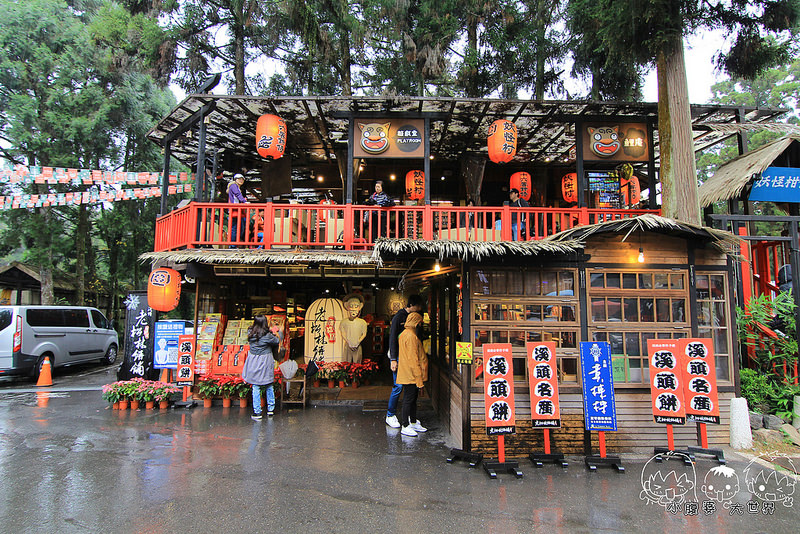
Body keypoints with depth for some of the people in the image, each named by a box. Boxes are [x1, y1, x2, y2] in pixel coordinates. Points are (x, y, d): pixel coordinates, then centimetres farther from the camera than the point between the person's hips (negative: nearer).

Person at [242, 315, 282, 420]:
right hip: (265, 362, -2)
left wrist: (269, 329, 18)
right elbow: (277, 341, -1)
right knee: (269, 386, 14)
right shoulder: (267, 335, -17)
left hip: (253, 363, 2)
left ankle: (257, 412, 6)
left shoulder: (250, 332, -6)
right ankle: (270, 409, 23)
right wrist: (280, 331, 16)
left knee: (255, 387, 6)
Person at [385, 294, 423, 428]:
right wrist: (393, 359, -16)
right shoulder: (399, 317, -9)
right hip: (399, 356, -7)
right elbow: (392, 338, -12)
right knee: (398, 386, -6)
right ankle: (390, 415, 6)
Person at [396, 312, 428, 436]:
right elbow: (413, 359, -22)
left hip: (408, 374, 10)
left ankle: (413, 423, 26)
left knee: (413, 399, 17)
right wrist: (419, 377, -20)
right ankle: (405, 427, 4)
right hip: (411, 376, -10)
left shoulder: (404, 334, 14)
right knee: (408, 400, -3)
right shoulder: (411, 336, -19)